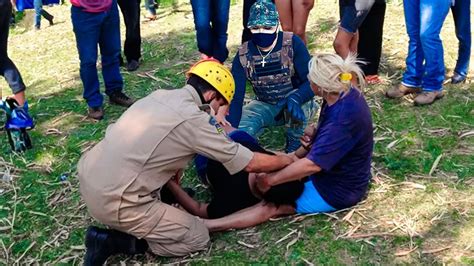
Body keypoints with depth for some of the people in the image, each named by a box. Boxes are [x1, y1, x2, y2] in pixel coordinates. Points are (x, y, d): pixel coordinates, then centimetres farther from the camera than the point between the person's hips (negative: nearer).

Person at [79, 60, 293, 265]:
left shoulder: (161, 95, 8)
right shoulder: (193, 119, -13)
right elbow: (251, 163, -6)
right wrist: (288, 160, 10)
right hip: (113, 201, -8)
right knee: (197, 237, 8)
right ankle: (112, 241, 2)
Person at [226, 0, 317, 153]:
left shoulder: (293, 44, -21)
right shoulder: (243, 55, -14)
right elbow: (235, 97, -15)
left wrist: (296, 98, -46)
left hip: (293, 105, -1)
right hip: (265, 106, 2)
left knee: (297, 99, -37)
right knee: (238, 130, -25)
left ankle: (294, 146, -11)